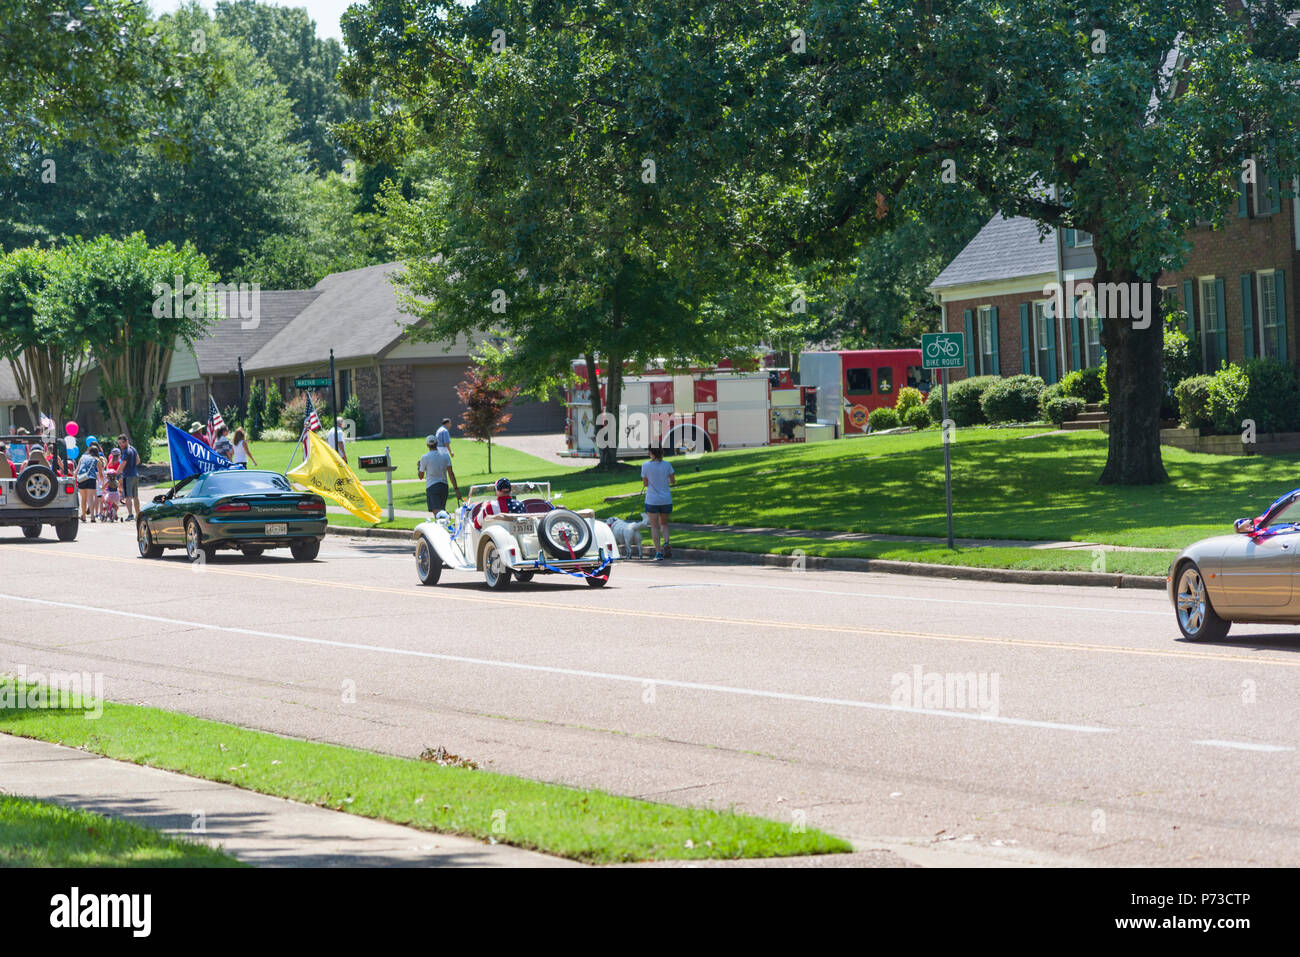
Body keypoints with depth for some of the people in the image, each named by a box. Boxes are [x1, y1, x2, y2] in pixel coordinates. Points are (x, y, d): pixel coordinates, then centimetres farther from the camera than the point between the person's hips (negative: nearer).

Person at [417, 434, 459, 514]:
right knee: (442, 510, 19)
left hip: (431, 487, -4)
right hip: (444, 486, 4)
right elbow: (451, 474, -3)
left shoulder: (424, 457, -5)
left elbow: (421, 476, 4)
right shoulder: (445, 455, 3)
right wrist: (456, 489, -2)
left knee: (437, 511, -15)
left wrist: (418, 468, 26)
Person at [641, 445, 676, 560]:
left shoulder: (645, 466, -7)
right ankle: (666, 543, -6)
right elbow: (673, 481, 3)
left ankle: (658, 552, -5)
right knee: (664, 524, 20)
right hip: (666, 500, 2)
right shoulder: (667, 465, -3)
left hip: (652, 500, -2)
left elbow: (645, 484, -1)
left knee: (654, 526, 4)